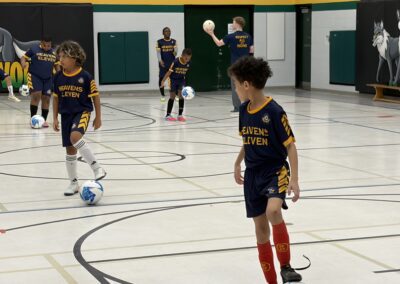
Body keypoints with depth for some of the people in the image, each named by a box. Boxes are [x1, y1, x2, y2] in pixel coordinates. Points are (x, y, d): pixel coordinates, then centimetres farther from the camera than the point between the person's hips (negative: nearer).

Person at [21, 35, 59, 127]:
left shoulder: (54, 53, 9)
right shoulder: (34, 50, -5)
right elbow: (24, 57, -2)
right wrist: (23, 63, -23)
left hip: (48, 79, 4)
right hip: (34, 76, -4)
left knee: (46, 98, 3)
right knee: (36, 95, -17)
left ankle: (44, 119, 14)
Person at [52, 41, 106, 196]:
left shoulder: (85, 76, -12)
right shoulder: (58, 77, 1)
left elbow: (95, 96, -4)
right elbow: (56, 98, 11)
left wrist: (98, 117, -1)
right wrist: (55, 118, 10)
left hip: (82, 112, -5)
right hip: (66, 114, 5)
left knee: (75, 137, -32)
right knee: (70, 148, 9)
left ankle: (96, 167, -22)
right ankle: (73, 182, 21)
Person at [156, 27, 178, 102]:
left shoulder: (174, 41, 6)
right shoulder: (159, 42, 1)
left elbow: (176, 53, 0)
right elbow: (158, 52, -4)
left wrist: (175, 52, -23)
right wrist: (160, 60, -19)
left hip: (172, 63, 1)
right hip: (163, 64, -1)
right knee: (161, 78, 0)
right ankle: (162, 95, 11)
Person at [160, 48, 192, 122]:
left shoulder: (188, 63, -12)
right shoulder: (176, 62, -27)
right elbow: (169, 71, -21)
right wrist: (163, 81, -19)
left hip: (181, 80, 4)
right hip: (173, 79, -4)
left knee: (181, 96, -6)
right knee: (172, 97, -1)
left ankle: (180, 115, 2)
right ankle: (168, 115, 9)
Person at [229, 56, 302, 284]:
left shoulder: (274, 111, -16)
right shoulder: (244, 109, 4)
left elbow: (290, 146, -14)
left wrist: (294, 179, -18)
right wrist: (238, 164, 26)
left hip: (275, 171, -6)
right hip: (253, 174, 6)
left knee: (273, 211, -32)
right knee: (261, 227, 6)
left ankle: (286, 265, -15)